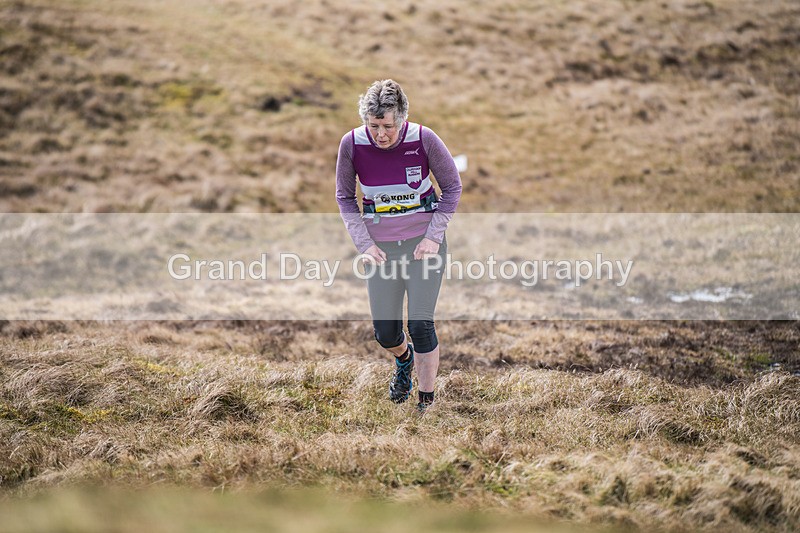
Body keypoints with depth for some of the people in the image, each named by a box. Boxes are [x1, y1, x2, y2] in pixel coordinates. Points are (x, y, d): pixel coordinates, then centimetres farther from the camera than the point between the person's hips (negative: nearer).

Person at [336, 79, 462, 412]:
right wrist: (363, 243, -5)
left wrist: (434, 235, -9)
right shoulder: (352, 144, -12)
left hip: (423, 242, -2)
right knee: (385, 332, 4)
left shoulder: (423, 139, -17)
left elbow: (453, 186, -2)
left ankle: (427, 403, 8)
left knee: (420, 324, -10)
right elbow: (344, 197, 4)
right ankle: (403, 360, 42)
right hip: (381, 247, 2)